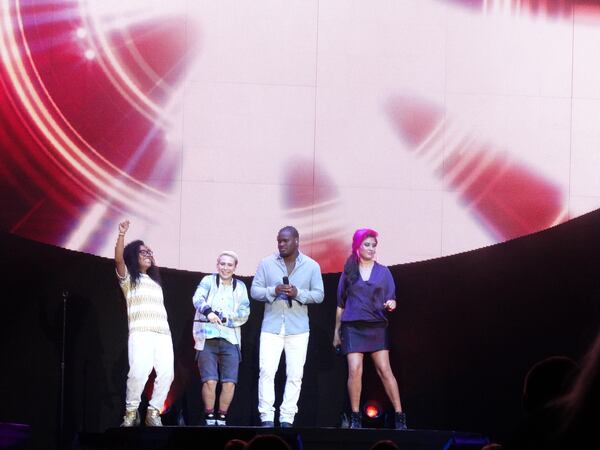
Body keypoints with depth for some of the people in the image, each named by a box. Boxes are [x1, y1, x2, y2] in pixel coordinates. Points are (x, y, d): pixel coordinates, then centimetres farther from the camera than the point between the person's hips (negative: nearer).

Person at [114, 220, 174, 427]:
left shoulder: (154, 282, 31)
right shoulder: (128, 278, 12)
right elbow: (118, 259, -7)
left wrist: (168, 332, 17)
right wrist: (122, 235, -18)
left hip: (163, 333, 6)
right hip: (141, 332, -6)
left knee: (166, 373, -11)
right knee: (139, 372, -22)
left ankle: (153, 413, -1)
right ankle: (131, 413, -7)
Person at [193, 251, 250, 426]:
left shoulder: (240, 286, 13)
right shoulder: (208, 281, 5)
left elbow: (244, 313, 6)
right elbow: (198, 298, -14)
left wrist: (224, 317, -9)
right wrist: (208, 311, -34)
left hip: (230, 339, 2)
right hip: (207, 337, -2)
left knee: (229, 383, -5)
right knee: (210, 381, -11)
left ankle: (222, 418, 8)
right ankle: (210, 419, 1)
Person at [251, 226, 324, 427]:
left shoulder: (311, 266, 5)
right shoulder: (266, 263, 4)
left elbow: (319, 295, 2)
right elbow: (254, 290, 2)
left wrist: (298, 293, -15)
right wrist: (273, 291, -17)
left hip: (298, 329, 1)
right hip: (271, 326, -1)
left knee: (295, 375, 0)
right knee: (266, 371, -10)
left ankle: (287, 419, 5)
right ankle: (267, 418, -7)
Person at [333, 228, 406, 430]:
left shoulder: (383, 272, 9)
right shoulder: (349, 271, 8)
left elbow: (391, 299, 8)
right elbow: (341, 304, 12)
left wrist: (391, 305, -16)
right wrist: (337, 330, 10)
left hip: (377, 327, 0)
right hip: (353, 328, 0)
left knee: (385, 370, -5)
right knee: (354, 370, -10)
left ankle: (400, 417, -4)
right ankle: (355, 418, -3)